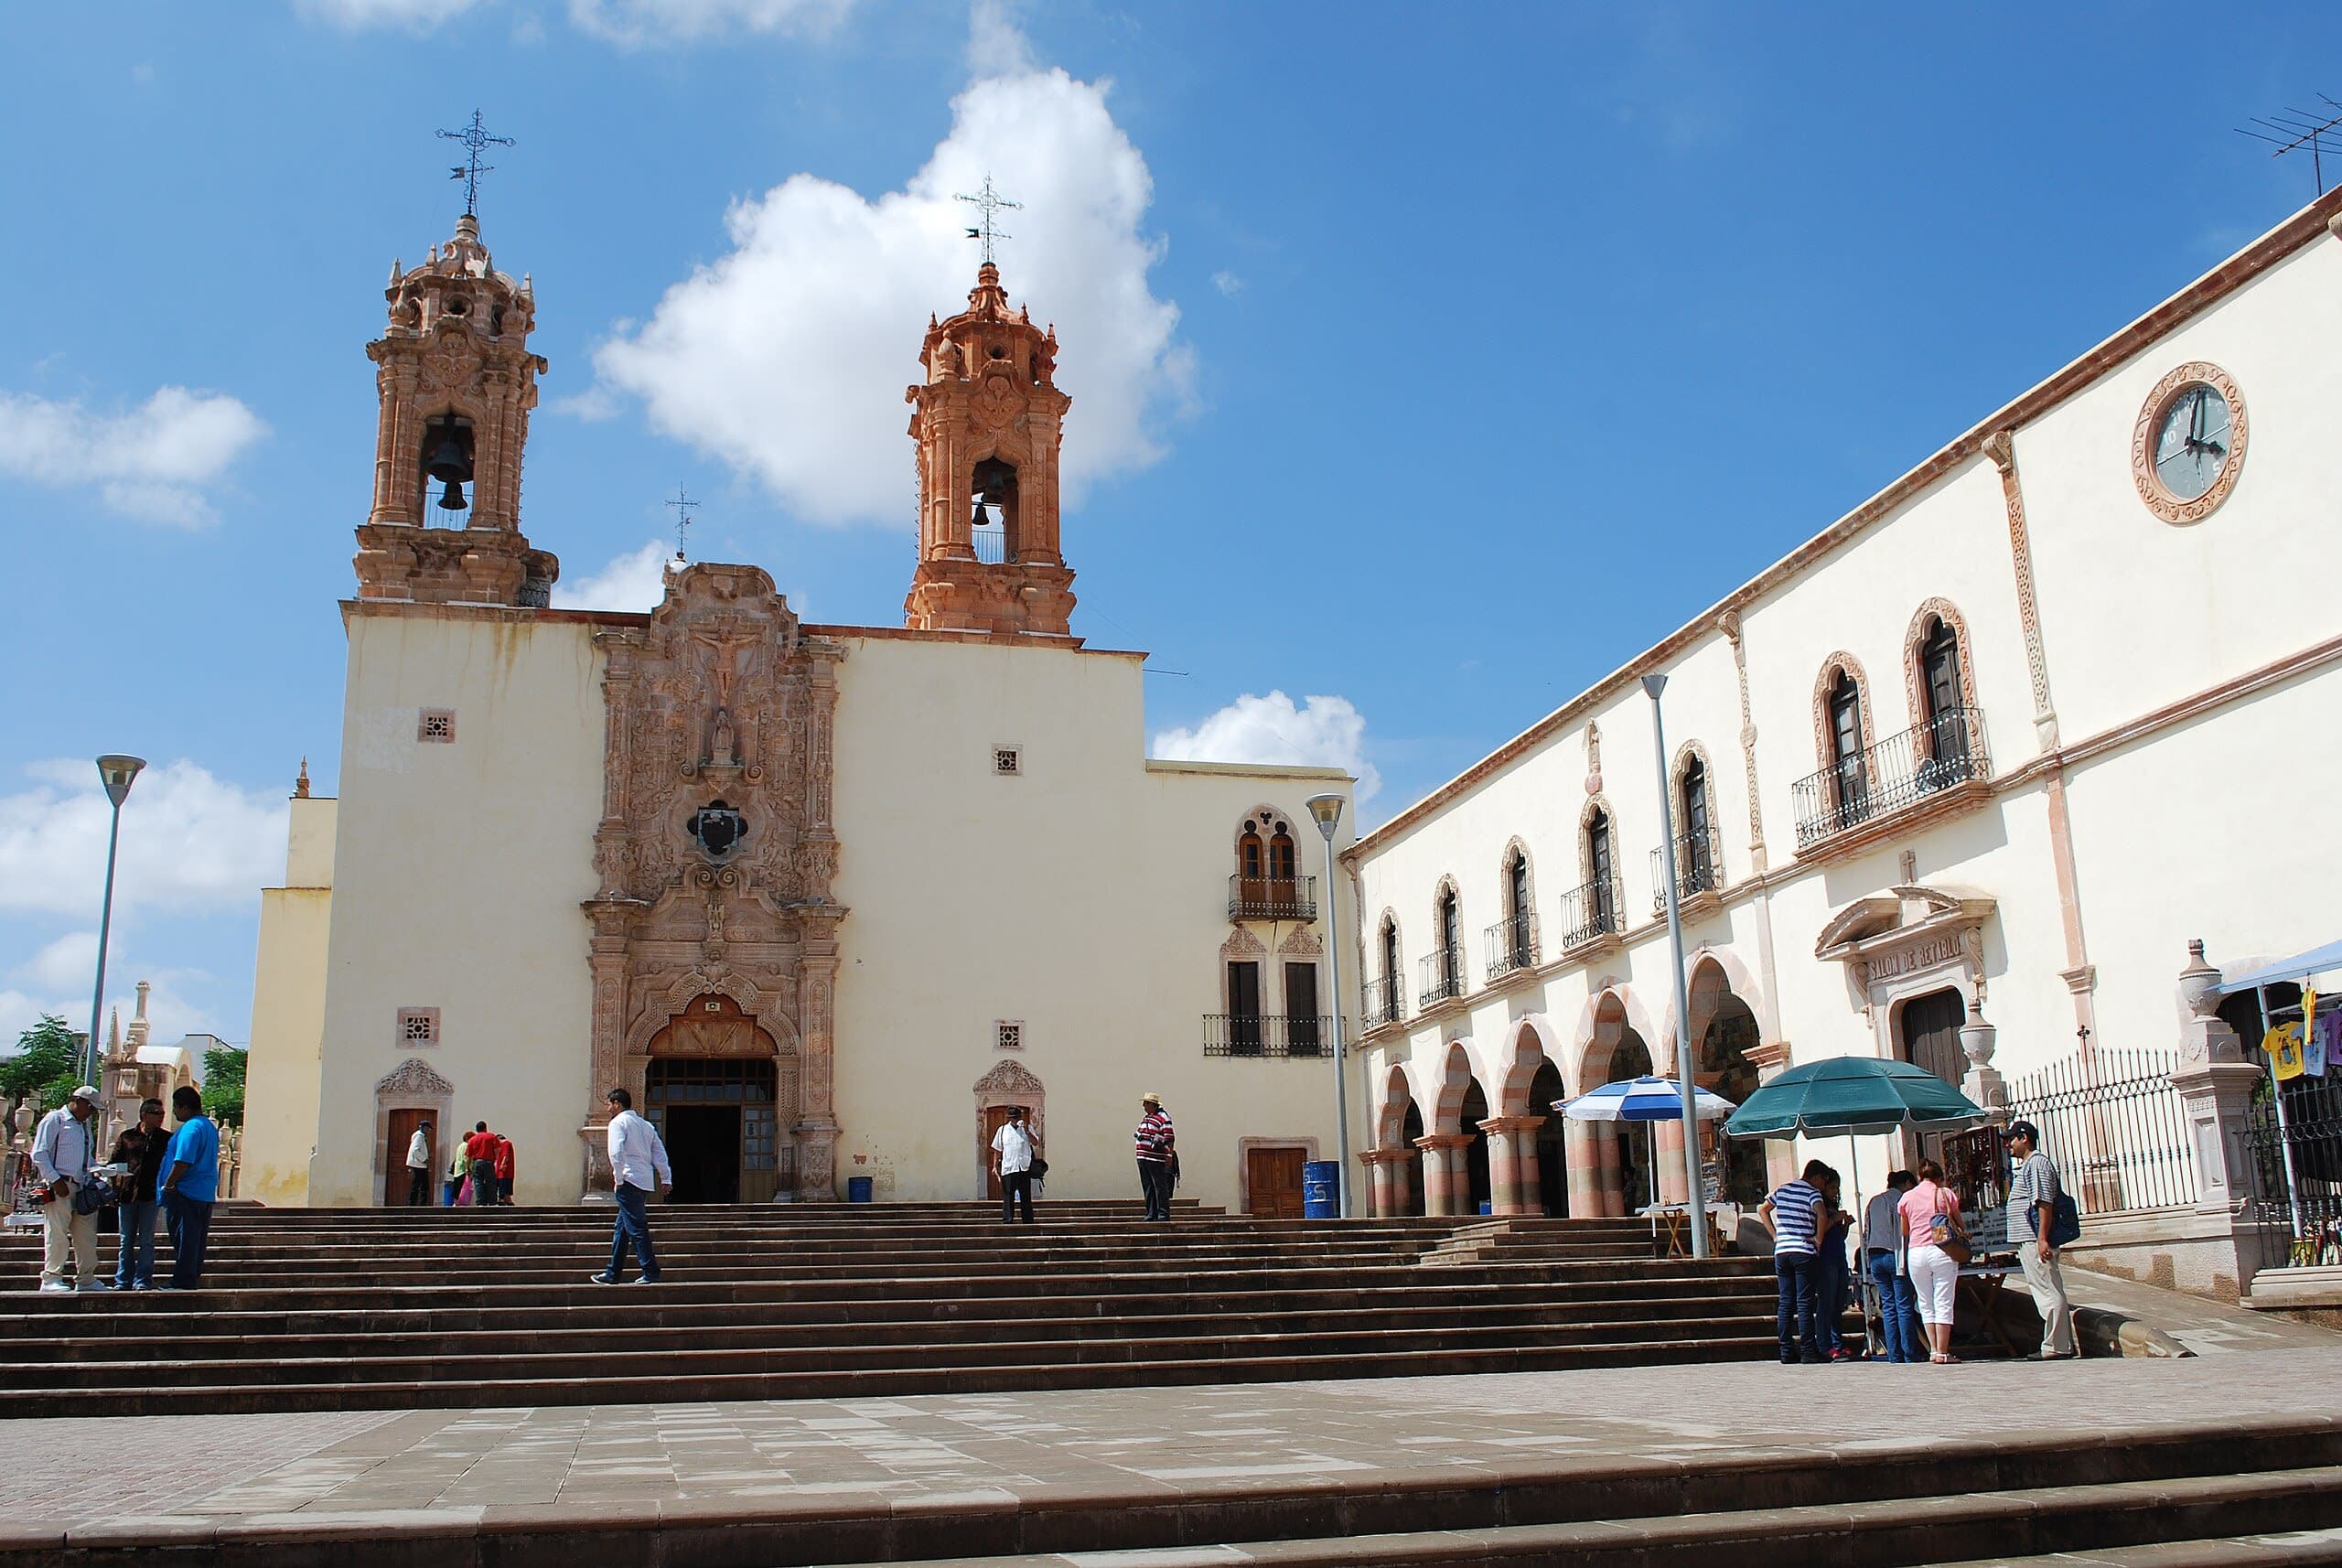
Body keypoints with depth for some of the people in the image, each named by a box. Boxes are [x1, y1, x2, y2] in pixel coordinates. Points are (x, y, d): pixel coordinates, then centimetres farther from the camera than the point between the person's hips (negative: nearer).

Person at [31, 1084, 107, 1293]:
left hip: (82, 1188, 8)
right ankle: (51, 1278, 0)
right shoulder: (54, 1120, -3)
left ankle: (86, 1278, 16)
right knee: (57, 1234, -6)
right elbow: (39, 1154, -10)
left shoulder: (86, 1125, 21)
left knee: (87, 1235, 9)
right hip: (59, 1188, -8)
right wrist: (55, 1181, -16)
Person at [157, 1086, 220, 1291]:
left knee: (184, 1240, -5)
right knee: (197, 1240, 12)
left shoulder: (191, 1128, -16)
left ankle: (182, 1282, -3)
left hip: (186, 1192, -10)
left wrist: (168, 1185, -13)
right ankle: (192, 1280, 17)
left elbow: (183, 1161, -24)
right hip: (206, 1193, 10)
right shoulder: (210, 1126, 16)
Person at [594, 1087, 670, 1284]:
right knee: (622, 1228, 15)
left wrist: (618, 1179, -11)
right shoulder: (646, 1125, 21)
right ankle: (612, 1274, 19)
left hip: (630, 1181, -8)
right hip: (646, 1182, 8)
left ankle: (650, 1272, -11)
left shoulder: (618, 1122, -4)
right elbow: (660, 1153, 16)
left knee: (636, 1227, -8)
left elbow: (617, 1152, -17)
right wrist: (666, 1179, 14)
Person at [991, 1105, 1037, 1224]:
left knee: (1026, 1196, 6)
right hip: (1008, 1168, 0)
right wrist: (995, 1166, 7)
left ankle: (1028, 1222, 11)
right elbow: (997, 1150, 12)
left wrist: (1026, 1131, -16)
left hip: (1024, 1168, 0)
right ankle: (1007, 1220, -3)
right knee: (1008, 1196, -4)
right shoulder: (1003, 1130, 9)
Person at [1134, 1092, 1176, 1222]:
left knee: (1160, 1187, -5)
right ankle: (1151, 1214, 17)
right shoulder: (1145, 1117, 18)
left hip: (1156, 1159, -9)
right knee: (1148, 1188, 11)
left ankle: (1163, 1214, -1)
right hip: (1142, 1158, 9)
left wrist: (1170, 1154, -18)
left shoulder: (1163, 1118, -9)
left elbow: (1170, 1138, -13)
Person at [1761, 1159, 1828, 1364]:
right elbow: (1821, 1214, -23)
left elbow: (1762, 1211, 24)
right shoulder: (1812, 1192, -3)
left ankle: (1786, 1351, 7)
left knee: (1786, 1302, 7)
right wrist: (1819, 1239, -11)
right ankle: (1809, 1350, -5)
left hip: (1781, 1251, 5)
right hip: (1803, 1252, -5)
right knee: (1805, 1303, -3)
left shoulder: (1782, 1189, 15)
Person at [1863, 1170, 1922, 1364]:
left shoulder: (1873, 1202, 19)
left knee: (1888, 1307, 6)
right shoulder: (1903, 1199, 1)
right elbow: (1906, 1230, -6)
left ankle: (1894, 1356, 3)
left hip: (1875, 1257, 6)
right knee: (1904, 1306, -3)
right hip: (1895, 1254, -6)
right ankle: (1910, 1355, -5)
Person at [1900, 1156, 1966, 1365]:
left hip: (1916, 1252, 2)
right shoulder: (1946, 1194, 3)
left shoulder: (1907, 1197, 8)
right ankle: (1942, 1353, -5)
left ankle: (1933, 1351, 8)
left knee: (1926, 1304, 10)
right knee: (1943, 1303, -1)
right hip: (1942, 1252, -2)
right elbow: (1959, 1225, 9)